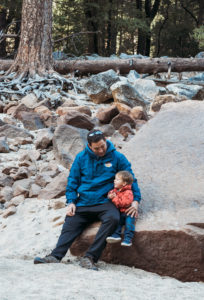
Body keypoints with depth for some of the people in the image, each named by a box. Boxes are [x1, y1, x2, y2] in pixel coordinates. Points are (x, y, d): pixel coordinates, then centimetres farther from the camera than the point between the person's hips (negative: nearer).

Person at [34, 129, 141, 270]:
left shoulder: (117, 158, 4)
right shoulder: (81, 158, 9)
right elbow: (72, 181, 13)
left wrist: (135, 200, -9)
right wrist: (71, 202, -1)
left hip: (105, 202, -3)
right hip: (83, 204, 3)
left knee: (113, 218, -33)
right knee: (70, 225, -19)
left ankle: (90, 257, -37)